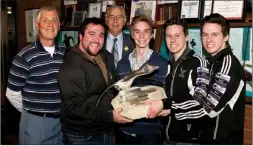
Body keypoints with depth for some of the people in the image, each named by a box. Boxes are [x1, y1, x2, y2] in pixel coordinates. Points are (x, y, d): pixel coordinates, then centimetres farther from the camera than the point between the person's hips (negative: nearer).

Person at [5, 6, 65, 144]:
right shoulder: (25, 56, -11)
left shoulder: (66, 53, 4)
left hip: (62, 120, 5)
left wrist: (60, 111, 8)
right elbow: (12, 93, -7)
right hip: (36, 122, -4)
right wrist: (31, 112, 4)